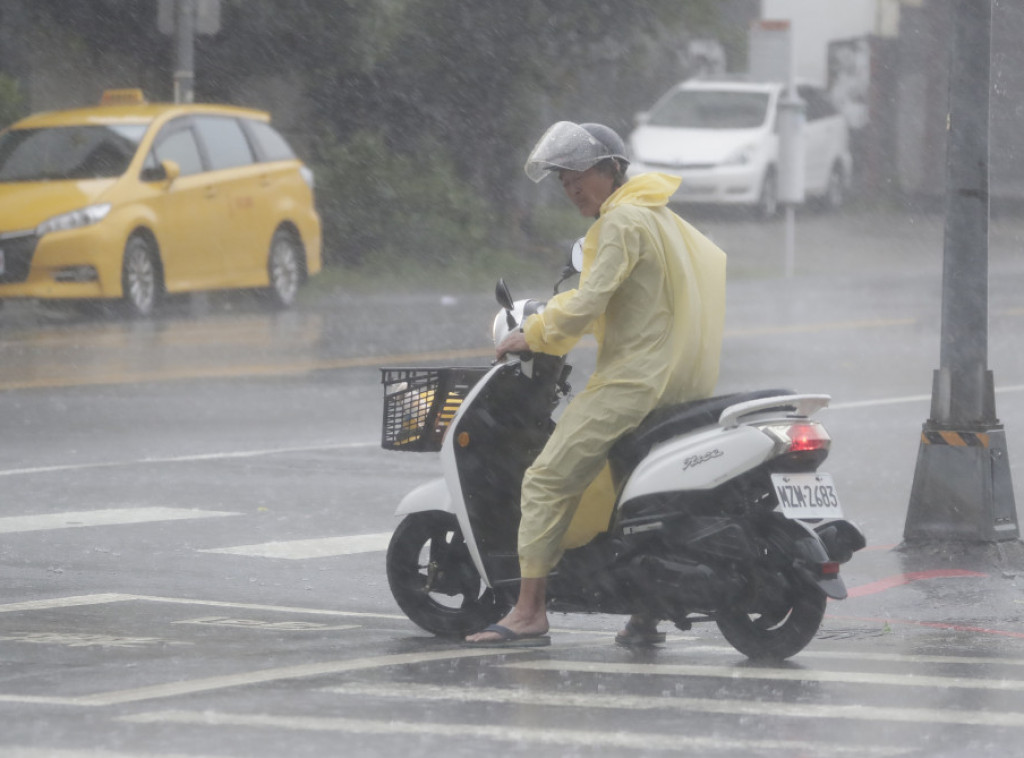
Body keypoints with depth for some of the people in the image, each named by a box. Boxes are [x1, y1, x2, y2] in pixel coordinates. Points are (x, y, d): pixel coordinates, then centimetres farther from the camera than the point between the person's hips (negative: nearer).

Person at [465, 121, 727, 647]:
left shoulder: (622, 222, -11)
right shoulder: (660, 217, 19)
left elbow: (589, 303, -17)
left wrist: (534, 336, -4)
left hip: (633, 379, -10)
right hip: (685, 381, 10)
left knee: (548, 480, -10)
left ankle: (529, 612, -15)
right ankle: (645, 614, 19)